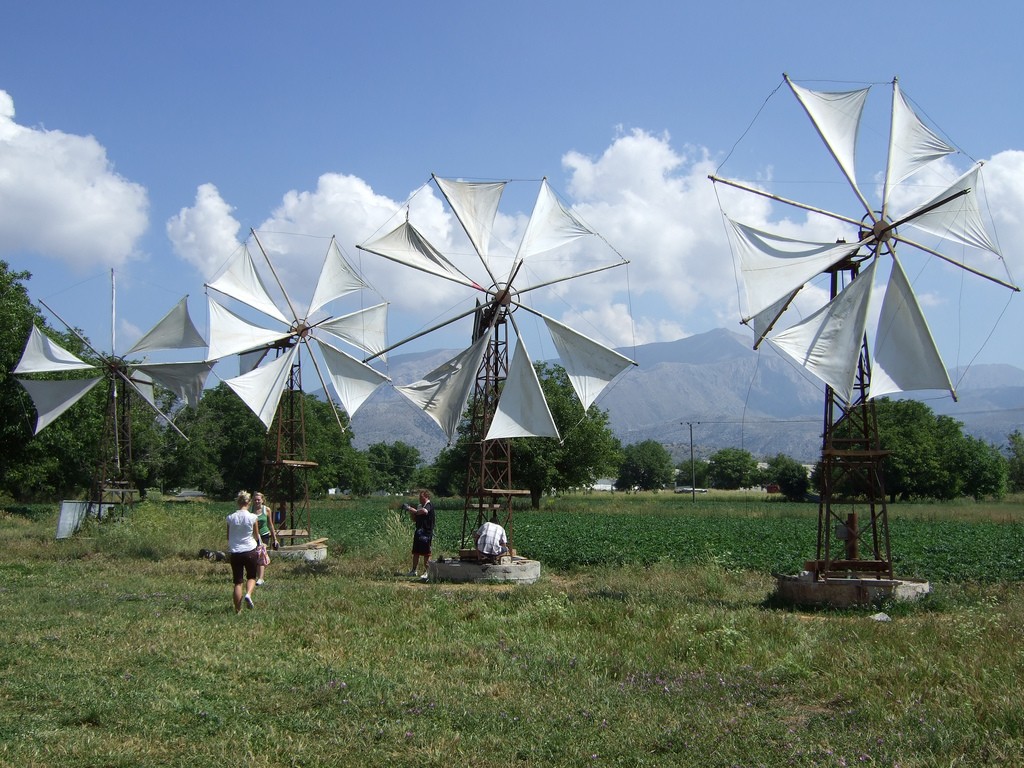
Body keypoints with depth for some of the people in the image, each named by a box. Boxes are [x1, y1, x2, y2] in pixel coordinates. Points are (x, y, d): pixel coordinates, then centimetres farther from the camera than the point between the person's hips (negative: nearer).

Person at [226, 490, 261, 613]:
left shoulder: (230, 518, -3)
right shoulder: (252, 517, -8)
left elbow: (228, 537, 5)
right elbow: (257, 537, 1)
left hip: (235, 553, 1)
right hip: (250, 551, -1)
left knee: (238, 582, 8)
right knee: (251, 577, 18)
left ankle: (238, 610, 7)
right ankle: (248, 594, -11)